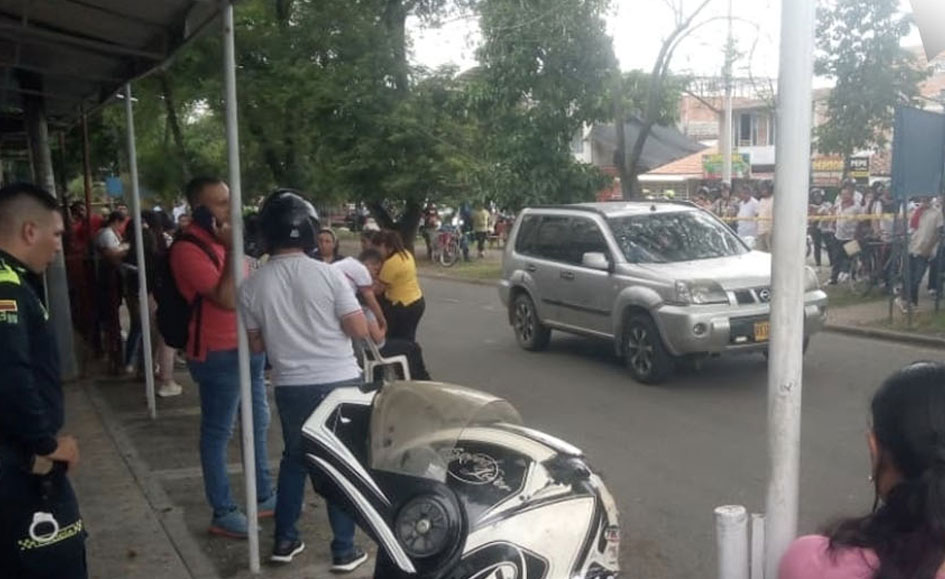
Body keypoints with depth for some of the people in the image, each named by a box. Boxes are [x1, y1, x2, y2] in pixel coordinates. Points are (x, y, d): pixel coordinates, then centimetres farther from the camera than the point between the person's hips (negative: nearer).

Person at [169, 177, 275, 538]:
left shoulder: (224, 239, 11)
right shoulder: (188, 249, -17)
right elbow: (227, 298, -26)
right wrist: (232, 249, -24)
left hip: (249, 346, 9)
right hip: (218, 355, -9)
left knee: (259, 424, 18)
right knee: (218, 434, 2)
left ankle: (264, 496, 33)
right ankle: (223, 514, 14)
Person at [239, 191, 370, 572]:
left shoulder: (253, 286, -5)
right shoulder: (328, 274, -13)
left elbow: (256, 346, 5)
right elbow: (360, 331, -11)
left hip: (291, 387, 3)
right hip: (339, 382, -3)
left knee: (294, 459, 22)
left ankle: (285, 540, 29)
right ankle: (344, 549, 17)